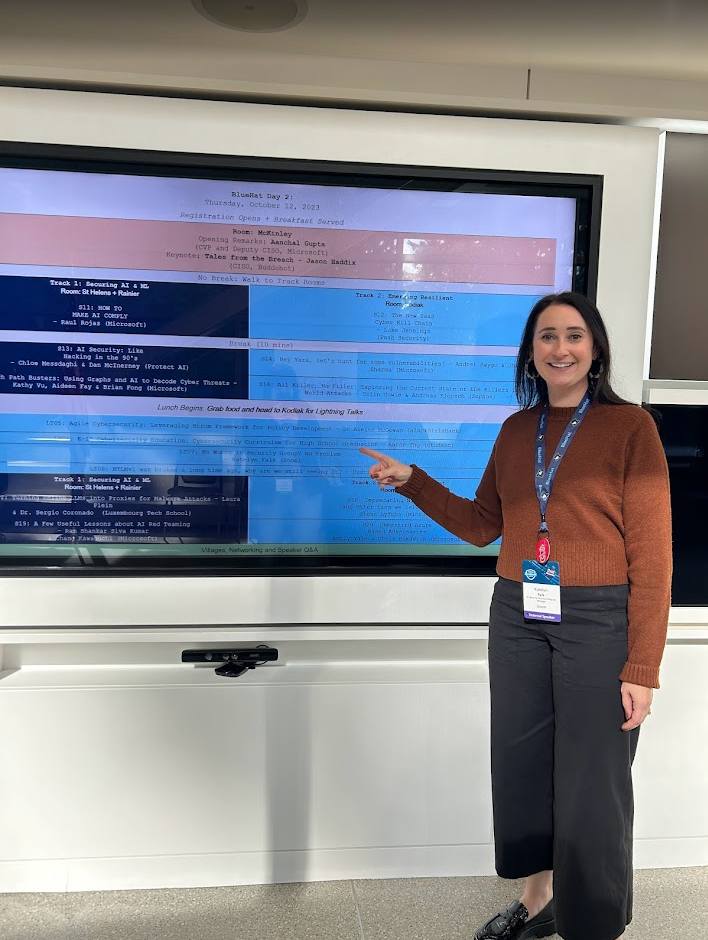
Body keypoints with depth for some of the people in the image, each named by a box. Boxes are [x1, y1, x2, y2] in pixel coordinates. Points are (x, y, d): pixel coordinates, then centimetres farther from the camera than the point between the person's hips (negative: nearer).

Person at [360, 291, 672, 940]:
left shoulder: (630, 426, -7)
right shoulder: (516, 431, 8)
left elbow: (652, 554, -9)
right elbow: (481, 525, 11)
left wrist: (642, 667, -12)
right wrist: (411, 480, 2)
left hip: (598, 621, -5)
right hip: (518, 618, 5)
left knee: (591, 789, 6)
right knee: (521, 770, 17)